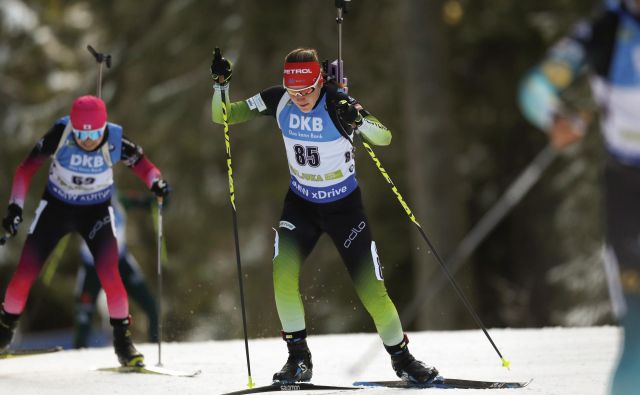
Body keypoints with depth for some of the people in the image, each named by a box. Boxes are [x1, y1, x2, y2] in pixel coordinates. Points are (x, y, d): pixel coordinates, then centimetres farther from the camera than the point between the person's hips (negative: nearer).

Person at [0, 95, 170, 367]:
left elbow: (140, 162, -4)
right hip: (55, 208, 0)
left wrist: (156, 182, -24)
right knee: (24, 274, -4)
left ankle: (122, 339, -1)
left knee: (109, 274, -19)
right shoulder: (60, 135, -25)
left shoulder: (115, 140, -23)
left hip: (96, 212, 0)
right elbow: (27, 167, -15)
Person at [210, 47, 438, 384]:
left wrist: (358, 122, -52)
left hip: (344, 205, -3)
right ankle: (299, 358, -4)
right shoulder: (278, 100, -13)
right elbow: (222, 116, -7)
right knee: (283, 273, -19)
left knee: (371, 287, -4)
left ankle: (402, 358, 17)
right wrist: (221, 84, -26)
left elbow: (384, 138, -32)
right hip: (300, 202, 3)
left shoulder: (339, 104, -23)